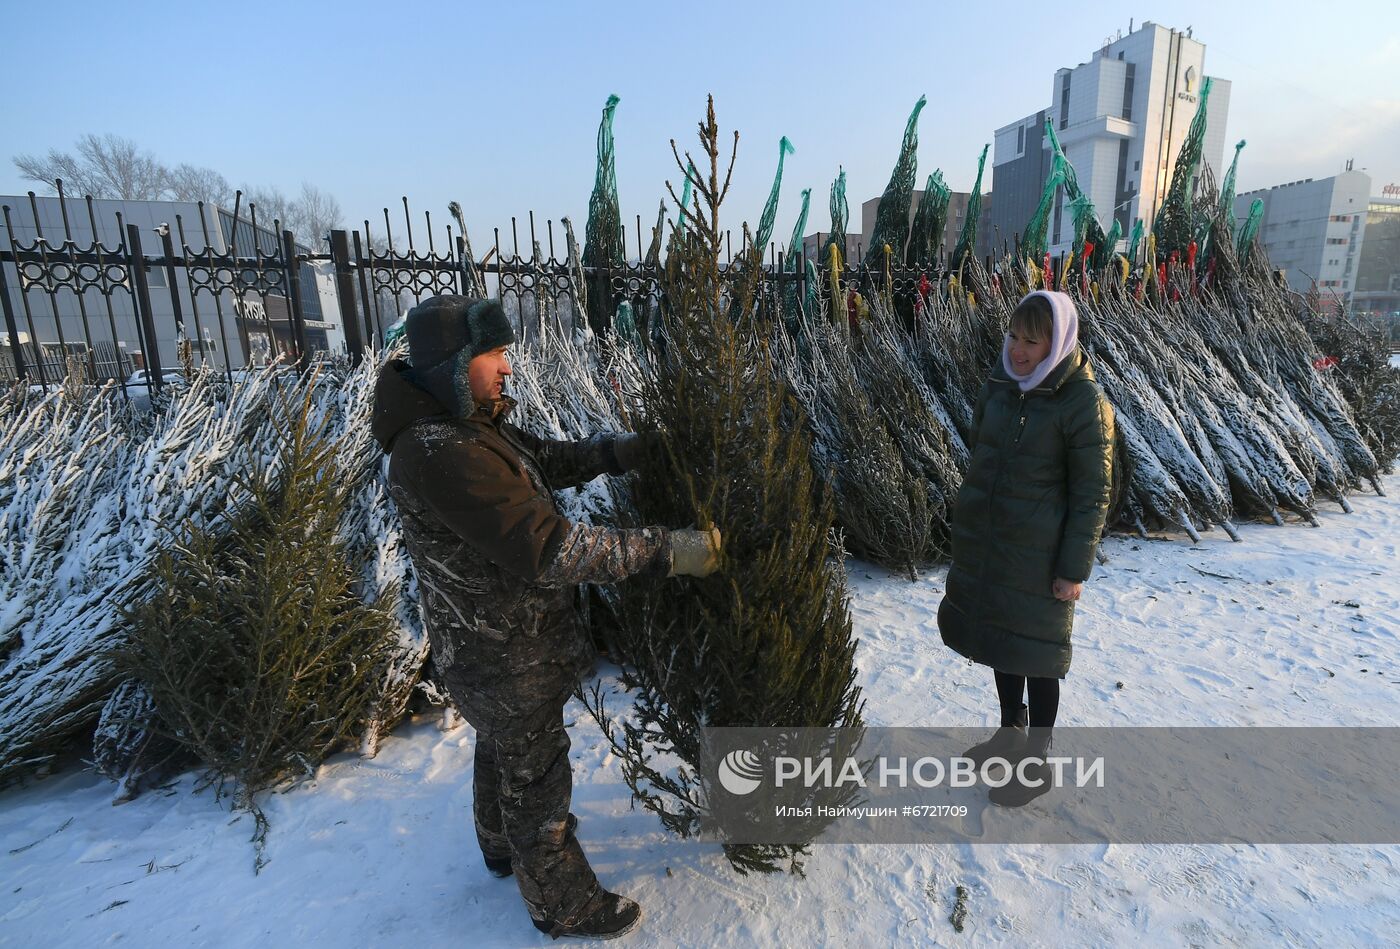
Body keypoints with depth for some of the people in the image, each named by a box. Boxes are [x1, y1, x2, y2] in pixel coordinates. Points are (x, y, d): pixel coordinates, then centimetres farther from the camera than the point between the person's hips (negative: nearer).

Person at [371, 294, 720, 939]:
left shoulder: (468, 422, -2)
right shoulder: (439, 454, -33)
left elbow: (551, 461, 4)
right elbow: (550, 549, -37)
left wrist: (634, 448, -9)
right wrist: (669, 552, -34)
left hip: (490, 638, 10)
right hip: (504, 656, -10)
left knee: (501, 748, 31)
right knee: (536, 776, 12)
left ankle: (504, 846, 58)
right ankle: (564, 906, 37)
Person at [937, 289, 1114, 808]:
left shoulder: (1083, 401, -16)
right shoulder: (1000, 385, 1)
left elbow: (1092, 494, -13)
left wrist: (1075, 569, -12)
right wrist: (967, 528, 15)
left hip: (1038, 551, -6)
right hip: (985, 540, 6)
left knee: (1035, 652, 9)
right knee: (999, 636, 20)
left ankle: (1037, 763, 30)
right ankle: (1010, 733, 43)